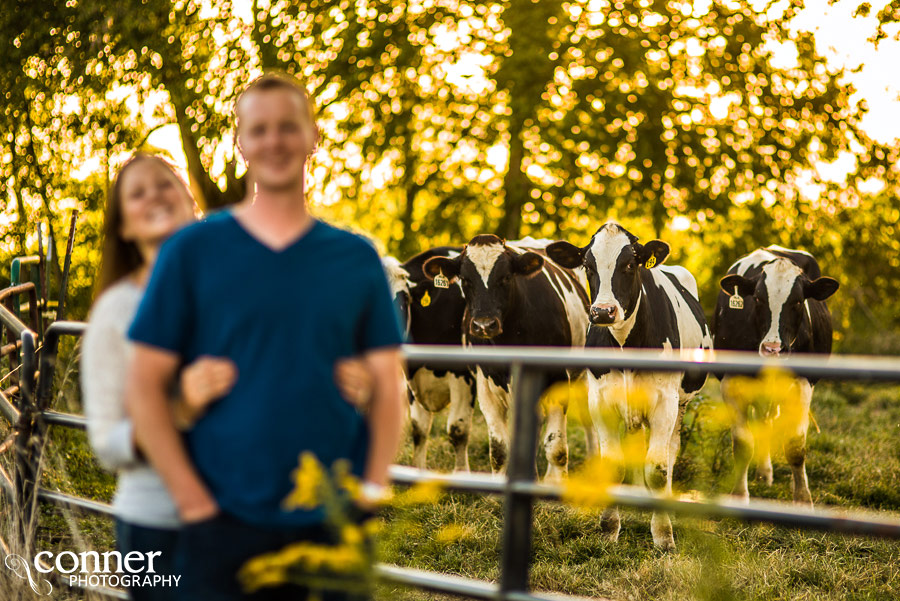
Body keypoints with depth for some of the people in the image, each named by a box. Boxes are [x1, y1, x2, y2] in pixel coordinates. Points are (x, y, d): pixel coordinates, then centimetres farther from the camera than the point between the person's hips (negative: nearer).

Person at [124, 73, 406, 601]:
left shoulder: (357, 258, 7)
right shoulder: (193, 251, 1)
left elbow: (387, 389, 7)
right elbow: (144, 386, -1)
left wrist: (372, 491, -4)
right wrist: (193, 499, -8)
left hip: (335, 526, 2)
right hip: (225, 527, -2)